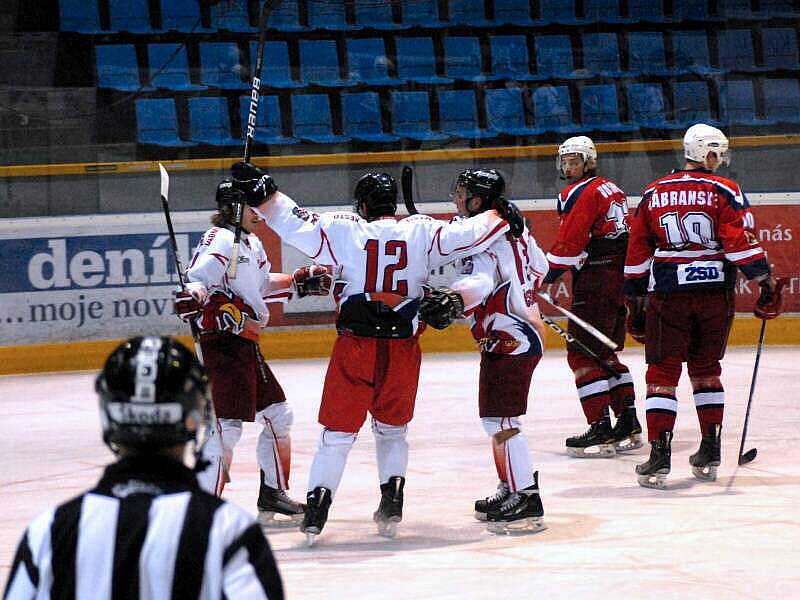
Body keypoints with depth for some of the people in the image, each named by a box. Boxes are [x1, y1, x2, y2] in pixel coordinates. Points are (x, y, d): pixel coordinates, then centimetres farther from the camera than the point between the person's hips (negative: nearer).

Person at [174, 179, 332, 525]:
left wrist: (300, 281, 33)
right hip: (222, 344, -10)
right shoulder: (220, 241, -13)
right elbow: (199, 277, -26)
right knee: (228, 426, -15)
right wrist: (193, 296, -46)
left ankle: (273, 497, 28)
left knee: (278, 416, 16)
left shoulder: (251, 243, 18)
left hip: (247, 344, 10)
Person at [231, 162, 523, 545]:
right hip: (403, 349, 2)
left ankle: (317, 506, -5)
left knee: (338, 432, 5)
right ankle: (392, 503, 12)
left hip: (355, 345, -2)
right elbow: (470, 235, 1)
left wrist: (261, 193, 1)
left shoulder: (345, 230, -3)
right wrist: (502, 216, 17)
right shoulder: (422, 233, 1)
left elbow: (295, 223, -6)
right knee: (392, 428, 22)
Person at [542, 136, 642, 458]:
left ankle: (601, 429, -13)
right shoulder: (612, 189, 18)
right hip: (620, 279, 10)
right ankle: (629, 425, 17)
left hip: (596, 282, -10)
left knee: (582, 354, -8)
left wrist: (543, 277, -10)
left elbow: (569, 244, -17)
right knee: (606, 353, 17)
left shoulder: (579, 193, -11)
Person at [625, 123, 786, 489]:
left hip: (667, 294, 0)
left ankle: (660, 454, -10)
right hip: (715, 294, 0)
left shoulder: (653, 194, 7)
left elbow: (637, 253, 10)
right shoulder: (724, 191, -2)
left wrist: (636, 301, 17)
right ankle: (710, 452, 16)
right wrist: (766, 282, -8)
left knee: (662, 372, 2)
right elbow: (741, 243, -12)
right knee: (706, 369, 16)